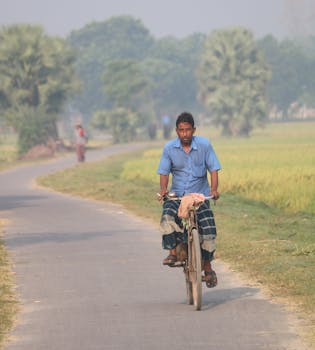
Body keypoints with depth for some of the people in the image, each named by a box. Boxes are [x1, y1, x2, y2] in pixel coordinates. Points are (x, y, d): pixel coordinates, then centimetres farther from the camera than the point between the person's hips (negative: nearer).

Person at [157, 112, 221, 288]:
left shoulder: (204, 145, -3)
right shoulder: (169, 148, -1)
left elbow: (213, 168, -1)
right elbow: (164, 172, 3)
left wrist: (214, 189, -17)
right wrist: (163, 189, -16)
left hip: (200, 194, -1)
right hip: (177, 194, 1)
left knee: (209, 229, -15)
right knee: (167, 216, -31)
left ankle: (207, 267, 2)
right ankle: (173, 252, -22)